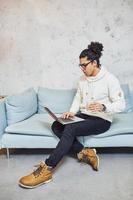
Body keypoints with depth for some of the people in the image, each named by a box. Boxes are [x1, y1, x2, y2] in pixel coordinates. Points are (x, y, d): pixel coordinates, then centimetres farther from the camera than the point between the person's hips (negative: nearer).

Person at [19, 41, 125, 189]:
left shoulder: (110, 79, -10)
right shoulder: (83, 79, 10)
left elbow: (121, 105, -12)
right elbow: (78, 98, 15)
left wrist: (103, 107, -30)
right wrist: (72, 112, -4)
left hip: (102, 120, -7)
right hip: (84, 115, 7)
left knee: (70, 129, -31)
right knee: (56, 125, -16)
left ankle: (47, 170, -27)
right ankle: (85, 153, -13)